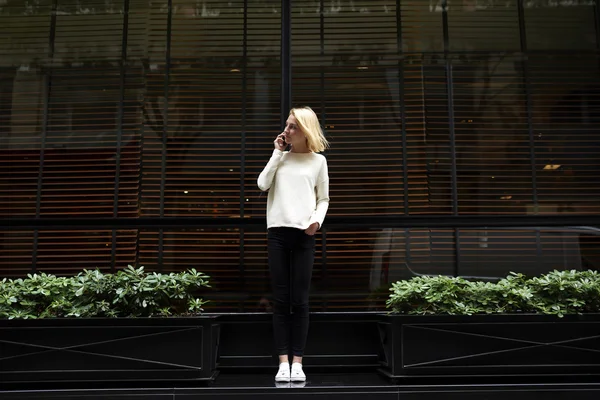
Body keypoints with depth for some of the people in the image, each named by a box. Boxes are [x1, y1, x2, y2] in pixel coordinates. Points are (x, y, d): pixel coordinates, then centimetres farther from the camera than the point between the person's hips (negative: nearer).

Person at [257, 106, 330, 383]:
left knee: (299, 300, -2)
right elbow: (262, 185, 2)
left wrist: (317, 219, -12)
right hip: (277, 231, 2)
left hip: (303, 234, -2)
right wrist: (277, 153, 4)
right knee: (280, 299, 0)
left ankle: (297, 362, 4)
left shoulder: (318, 161, 10)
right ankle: (283, 362, 3)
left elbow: (323, 198, 8)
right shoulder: (280, 157, 17)